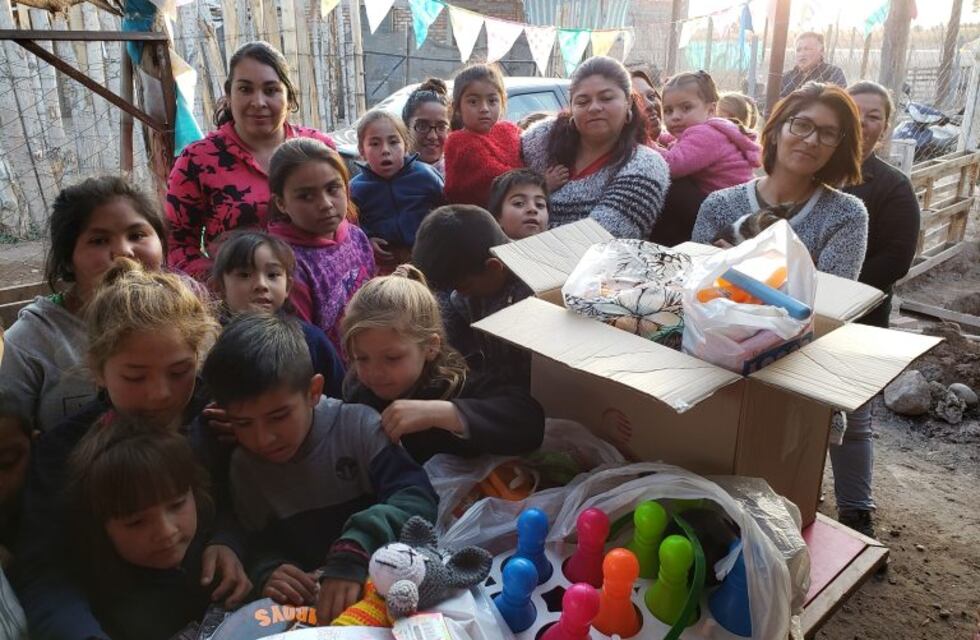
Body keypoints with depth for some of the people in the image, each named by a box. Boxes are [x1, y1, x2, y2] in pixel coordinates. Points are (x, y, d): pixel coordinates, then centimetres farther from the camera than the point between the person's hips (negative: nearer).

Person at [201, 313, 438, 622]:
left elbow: (418, 497, -21)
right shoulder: (244, 464, 1)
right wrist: (268, 572, -15)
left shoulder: (358, 426, -13)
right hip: (309, 597, 2)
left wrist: (355, 551, -35)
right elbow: (259, 544, 8)